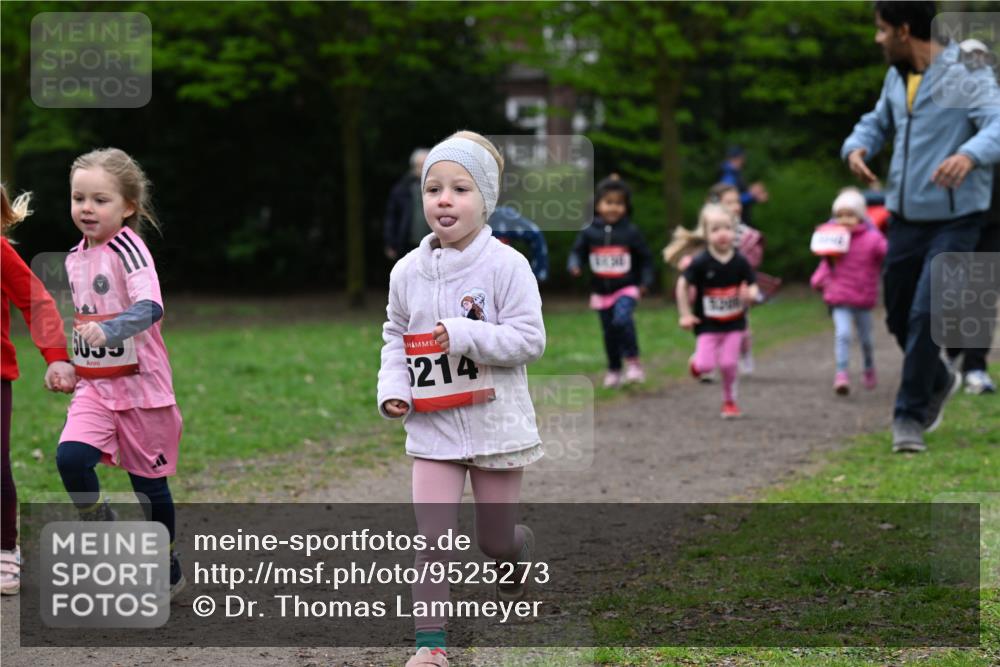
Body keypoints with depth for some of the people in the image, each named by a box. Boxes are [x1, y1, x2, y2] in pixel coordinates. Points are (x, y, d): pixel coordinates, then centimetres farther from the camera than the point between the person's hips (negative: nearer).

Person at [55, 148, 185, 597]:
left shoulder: (127, 248, -15)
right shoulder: (75, 258, 8)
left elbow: (151, 307, -31)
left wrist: (108, 330, -45)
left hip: (140, 383, -6)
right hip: (94, 386, 6)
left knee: (148, 481, 6)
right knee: (70, 457, -19)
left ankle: (167, 571, 24)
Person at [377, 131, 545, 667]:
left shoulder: (506, 265, -12)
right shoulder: (407, 271, 0)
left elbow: (529, 340, -15)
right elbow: (395, 337, 13)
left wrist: (465, 335, -26)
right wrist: (393, 387, -3)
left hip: (496, 423, -2)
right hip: (432, 427, 2)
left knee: (496, 540, 12)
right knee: (431, 538, -7)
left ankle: (516, 557, 47)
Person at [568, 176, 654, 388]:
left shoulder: (630, 232, -6)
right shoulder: (589, 232, -2)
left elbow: (645, 257, 4)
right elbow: (577, 251, 7)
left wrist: (645, 281, -2)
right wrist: (574, 266, -13)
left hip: (626, 289, -3)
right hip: (601, 292, 3)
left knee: (622, 320, -29)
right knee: (610, 333, 12)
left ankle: (633, 362, -16)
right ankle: (614, 370, 30)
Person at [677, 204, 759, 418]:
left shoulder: (740, 262, -9)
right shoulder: (701, 262, -15)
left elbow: (752, 286, -2)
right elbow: (682, 284, -5)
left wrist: (750, 295, -28)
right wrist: (685, 315, -6)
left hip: (734, 322, 1)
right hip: (708, 323, -1)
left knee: (728, 364, -1)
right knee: (706, 365, -9)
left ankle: (729, 402, 20)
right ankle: (696, 361, 29)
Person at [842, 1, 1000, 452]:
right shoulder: (896, 77, 7)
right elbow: (877, 122, 22)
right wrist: (857, 147, -2)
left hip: (953, 220, -7)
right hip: (905, 217, 7)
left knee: (925, 316, -14)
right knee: (899, 316, 14)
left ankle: (910, 416, 0)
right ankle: (938, 382, 41)